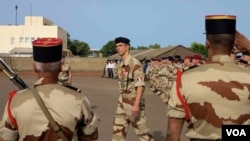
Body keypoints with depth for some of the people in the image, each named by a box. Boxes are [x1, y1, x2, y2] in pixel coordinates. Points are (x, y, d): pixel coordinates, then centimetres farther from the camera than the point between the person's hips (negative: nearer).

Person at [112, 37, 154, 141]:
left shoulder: (135, 63, -16)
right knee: (118, 128, 8)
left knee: (141, 129, 3)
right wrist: (123, 99, 18)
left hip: (134, 101, -8)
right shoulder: (121, 64, 11)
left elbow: (140, 85, -22)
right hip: (123, 101, 8)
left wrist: (136, 104, -28)